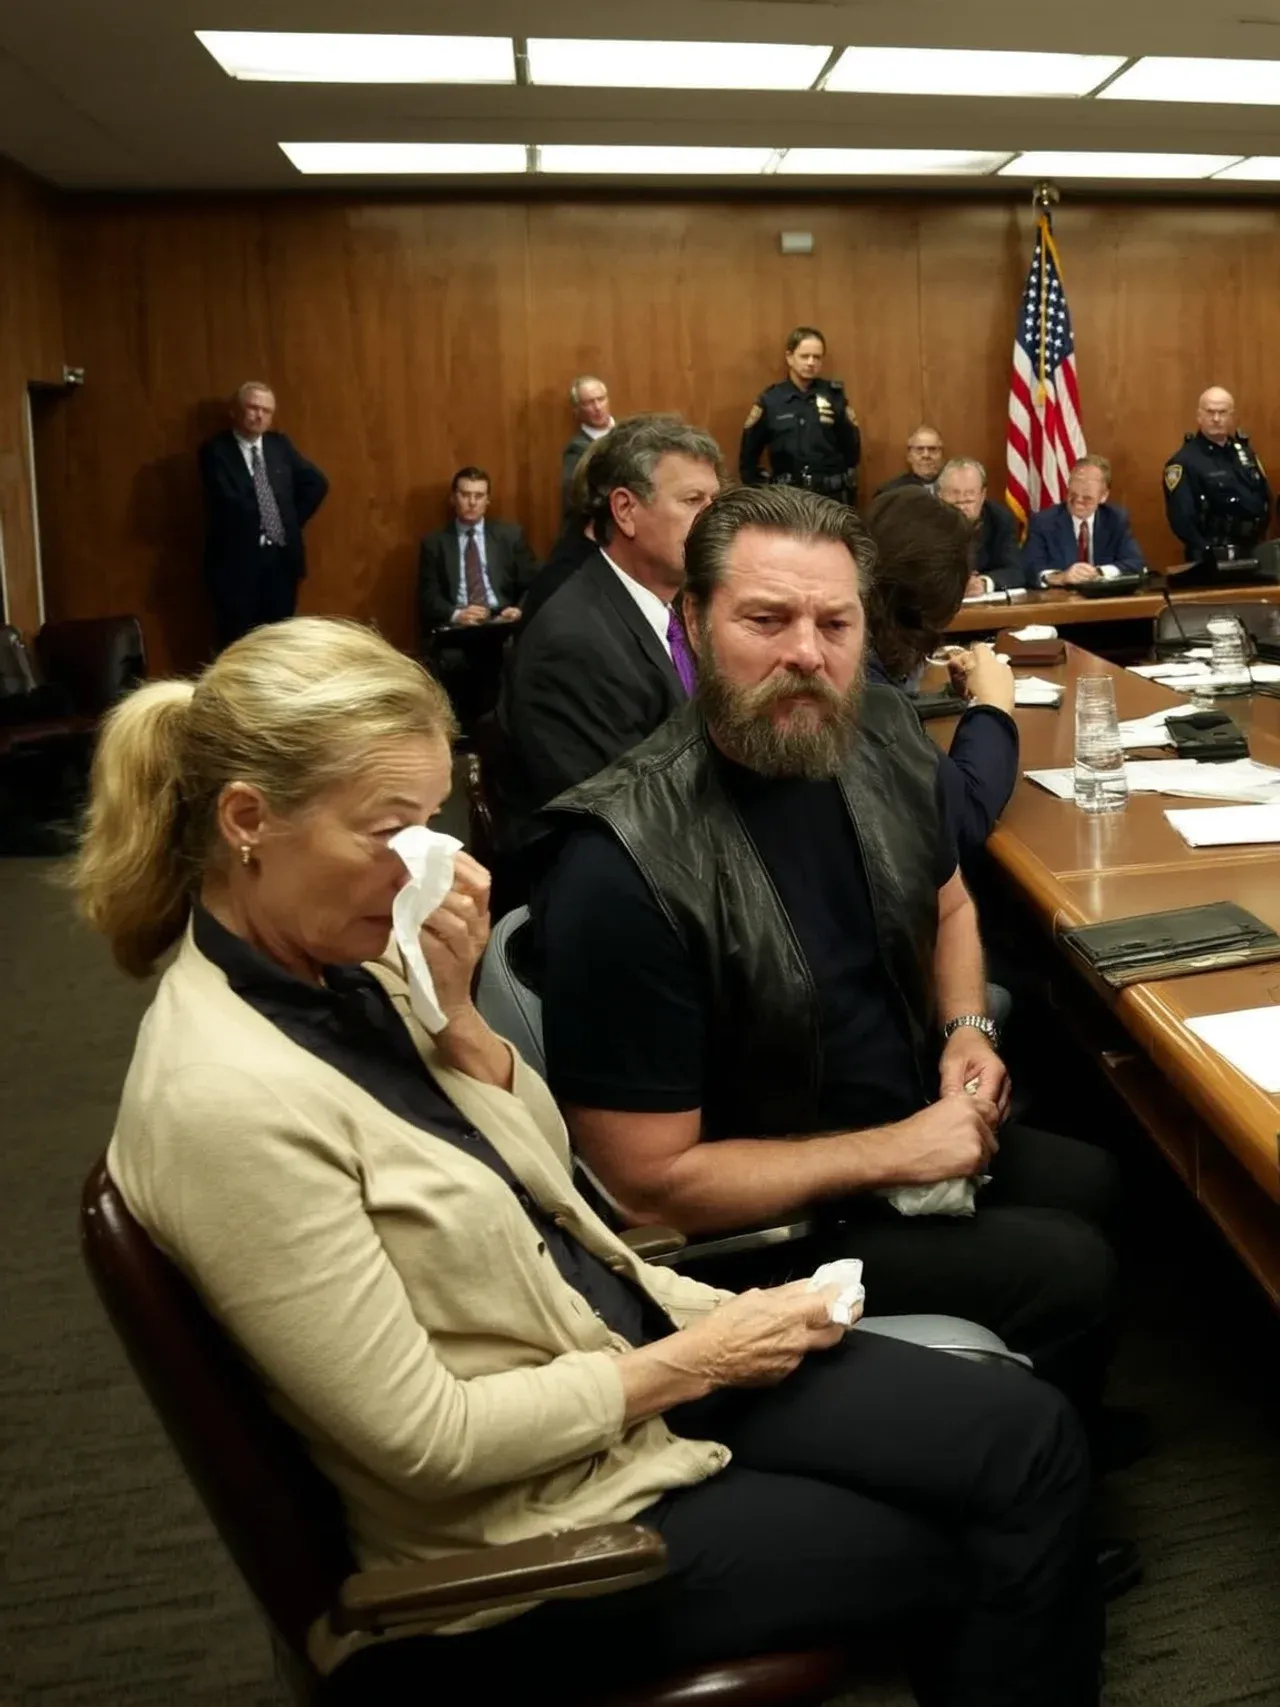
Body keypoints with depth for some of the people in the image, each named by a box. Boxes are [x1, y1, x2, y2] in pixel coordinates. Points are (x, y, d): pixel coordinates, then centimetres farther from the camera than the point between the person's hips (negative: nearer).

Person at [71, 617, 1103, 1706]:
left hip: (626, 1342, 7)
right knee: (978, 1566, 5)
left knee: (1033, 1440, 4)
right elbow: (426, 1443, -24)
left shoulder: (341, 967, -4)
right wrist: (692, 1363, -14)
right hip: (535, 1528, -7)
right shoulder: (227, 1101, -29)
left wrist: (455, 1011, -12)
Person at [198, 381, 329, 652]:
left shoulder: (279, 445, 10)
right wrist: (261, 517, -7)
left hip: (281, 556, 5)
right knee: (237, 643, 2)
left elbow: (316, 483, 8)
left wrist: (293, 522, 3)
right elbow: (229, 500, -19)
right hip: (237, 559, -5)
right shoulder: (215, 450, -7)